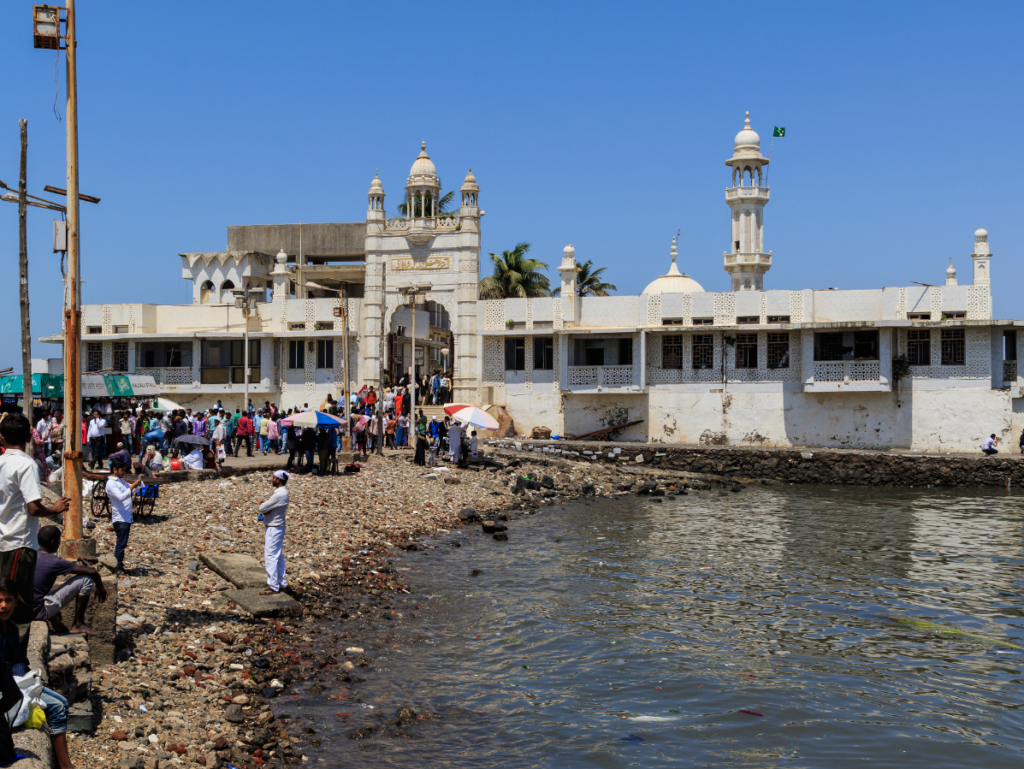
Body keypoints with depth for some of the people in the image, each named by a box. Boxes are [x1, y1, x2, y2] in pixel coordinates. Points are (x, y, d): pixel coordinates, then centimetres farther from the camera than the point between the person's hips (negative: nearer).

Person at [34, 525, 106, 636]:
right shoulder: (53, 562, -14)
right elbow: (91, 571, -13)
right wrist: (100, 587, 6)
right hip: (39, 612, -8)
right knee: (87, 579, -8)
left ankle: (56, 623, 26)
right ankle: (78, 624, 3)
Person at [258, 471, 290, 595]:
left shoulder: (279, 495, -23)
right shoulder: (280, 491, 10)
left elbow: (262, 508, -22)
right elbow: (264, 509, 15)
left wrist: (264, 510, -1)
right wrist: (263, 514, -4)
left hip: (274, 529, -10)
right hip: (276, 527, 10)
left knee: (271, 557, -6)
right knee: (278, 557, 16)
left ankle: (273, 587, -3)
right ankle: (282, 583, 24)